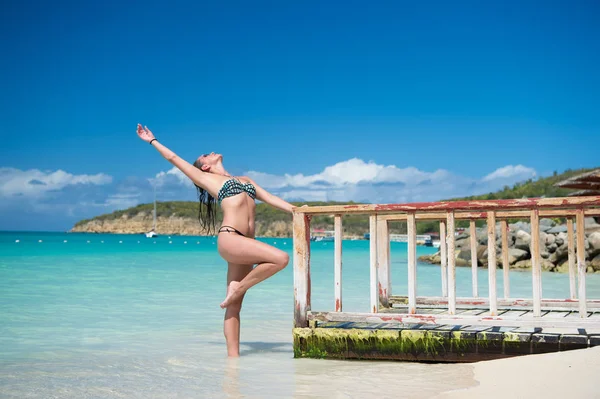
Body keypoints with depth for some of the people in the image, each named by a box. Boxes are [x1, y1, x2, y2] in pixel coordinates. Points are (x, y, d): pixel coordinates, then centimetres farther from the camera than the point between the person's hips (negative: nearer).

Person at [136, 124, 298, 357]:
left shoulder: (245, 180, 29)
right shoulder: (205, 178, 14)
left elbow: (271, 199, 23)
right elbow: (174, 158, 20)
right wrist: (152, 140, 27)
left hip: (245, 243, 5)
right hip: (229, 238, -5)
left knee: (234, 305, 1)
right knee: (280, 258, -22)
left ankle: (233, 354, -1)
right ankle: (238, 287, -8)